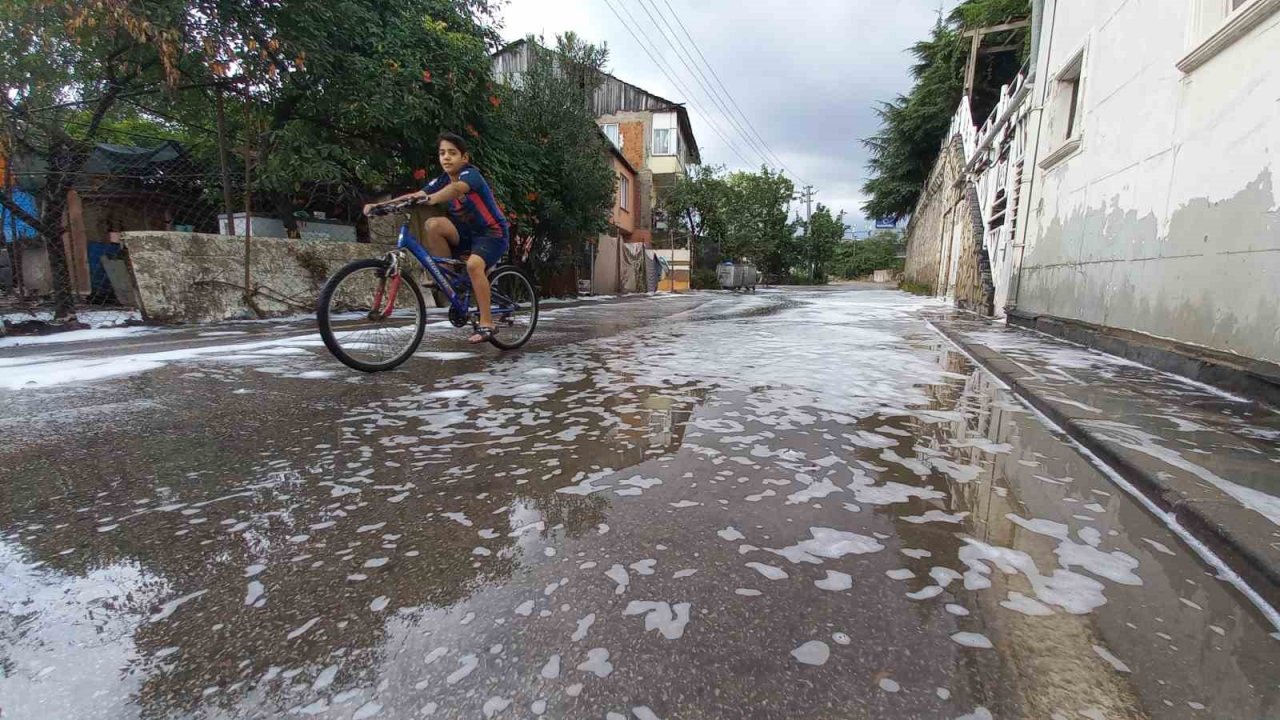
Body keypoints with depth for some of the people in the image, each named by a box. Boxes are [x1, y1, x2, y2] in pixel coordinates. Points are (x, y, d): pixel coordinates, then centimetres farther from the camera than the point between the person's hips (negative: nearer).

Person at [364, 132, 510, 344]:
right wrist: (381, 204, -23)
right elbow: (413, 196, -9)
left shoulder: (470, 174, -17)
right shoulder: (442, 181, 2)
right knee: (434, 225, -20)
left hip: (493, 232, -6)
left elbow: (456, 188, -40)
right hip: (467, 232, 6)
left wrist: (430, 199, -60)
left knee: (474, 264, -33)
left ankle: (487, 323, -23)